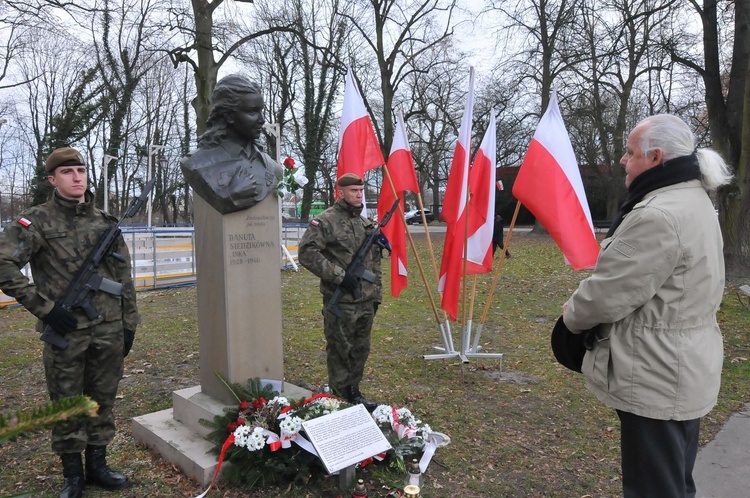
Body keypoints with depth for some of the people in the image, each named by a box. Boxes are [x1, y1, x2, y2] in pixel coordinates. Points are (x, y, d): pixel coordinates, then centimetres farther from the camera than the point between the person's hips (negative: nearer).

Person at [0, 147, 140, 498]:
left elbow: (124, 277, 11)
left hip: (109, 330, 4)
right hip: (66, 330, -3)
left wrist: (129, 323, 9)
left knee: (103, 400, 13)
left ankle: (97, 465, 30)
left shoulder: (106, 222, 8)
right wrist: (44, 307, -14)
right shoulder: (38, 220, -4)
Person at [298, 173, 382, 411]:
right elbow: (306, 253, -18)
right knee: (340, 351, 2)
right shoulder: (326, 221, -9)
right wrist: (339, 275, -20)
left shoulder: (367, 224, 14)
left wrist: (376, 295, 17)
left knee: (361, 350, 15)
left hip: (365, 302, 7)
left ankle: (354, 392, 30)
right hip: (339, 302, -7)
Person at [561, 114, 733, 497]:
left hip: (657, 377, -10)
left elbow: (608, 293, -23)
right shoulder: (694, 200, 9)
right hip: (686, 369, 11)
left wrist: (572, 313, -2)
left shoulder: (658, 215, -26)